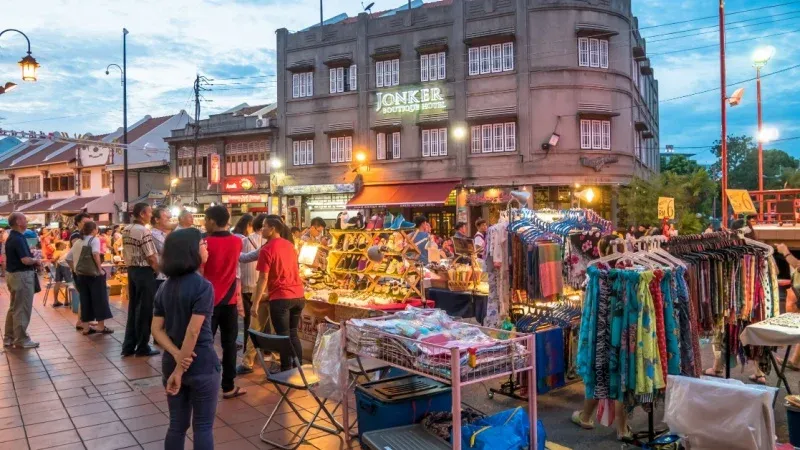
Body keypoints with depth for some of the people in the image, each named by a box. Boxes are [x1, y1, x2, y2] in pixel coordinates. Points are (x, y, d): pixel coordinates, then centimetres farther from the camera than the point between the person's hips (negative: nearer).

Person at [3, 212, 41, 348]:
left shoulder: (12, 237, 12)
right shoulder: (18, 239, -20)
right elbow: (25, 260, -27)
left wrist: (33, 258, 6)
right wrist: (36, 260, -8)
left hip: (14, 274, 11)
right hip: (22, 276, -11)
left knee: (14, 308, 17)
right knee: (22, 309, -3)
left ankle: (9, 337, 24)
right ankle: (21, 340, 3)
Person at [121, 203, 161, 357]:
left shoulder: (126, 230, 10)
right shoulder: (144, 231, -18)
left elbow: (125, 253, 15)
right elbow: (151, 257, -18)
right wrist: (158, 270, -4)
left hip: (131, 270, 9)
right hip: (144, 271, -9)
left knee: (133, 307, 13)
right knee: (145, 309, 0)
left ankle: (128, 346, 18)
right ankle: (142, 347, 7)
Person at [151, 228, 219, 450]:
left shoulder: (165, 287, 5)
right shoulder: (203, 286, -16)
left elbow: (157, 328, 0)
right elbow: (193, 332, -20)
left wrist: (177, 355, -10)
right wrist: (180, 371, -15)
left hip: (170, 363, 6)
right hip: (201, 364, -6)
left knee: (177, 425, 17)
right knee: (203, 427, 8)